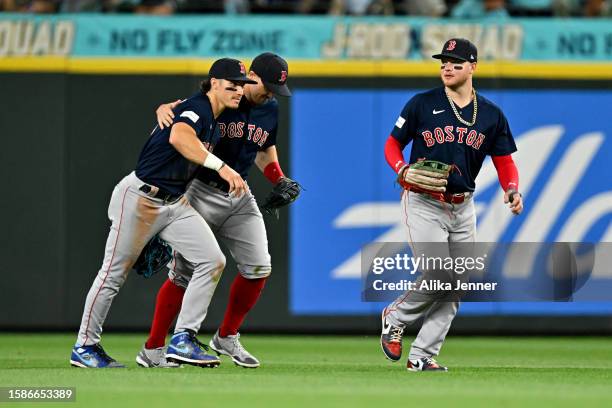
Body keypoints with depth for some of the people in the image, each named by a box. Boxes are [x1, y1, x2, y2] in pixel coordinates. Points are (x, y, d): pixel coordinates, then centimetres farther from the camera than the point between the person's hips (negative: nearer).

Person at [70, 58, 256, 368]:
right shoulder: (197, 108, -19)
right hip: (140, 197, -9)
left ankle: (183, 340, -4)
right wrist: (220, 166, -50)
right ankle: (84, 347, 12)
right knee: (114, 272, 0)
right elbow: (178, 137, -41)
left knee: (212, 261, -6)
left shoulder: (214, 121, 11)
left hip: (175, 203, 9)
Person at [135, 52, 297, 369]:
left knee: (258, 267, -4)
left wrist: (280, 182, 5)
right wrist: (164, 111, -31)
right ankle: (152, 350, -1)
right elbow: (172, 109, -7)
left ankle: (227, 337, 15)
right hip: (202, 193, -6)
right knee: (185, 272, -9)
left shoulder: (270, 110, 6)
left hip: (239, 197, 6)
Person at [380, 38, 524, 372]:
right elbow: (392, 145, 4)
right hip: (423, 204, -4)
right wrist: (404, 171, -17)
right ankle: (395, 317, 11)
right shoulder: (422, 104, -2)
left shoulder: (491, 115, 6)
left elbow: (504, 160, 8)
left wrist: (511, 189, -13)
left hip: (463, 207, 5)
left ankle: (422, 356, 9)